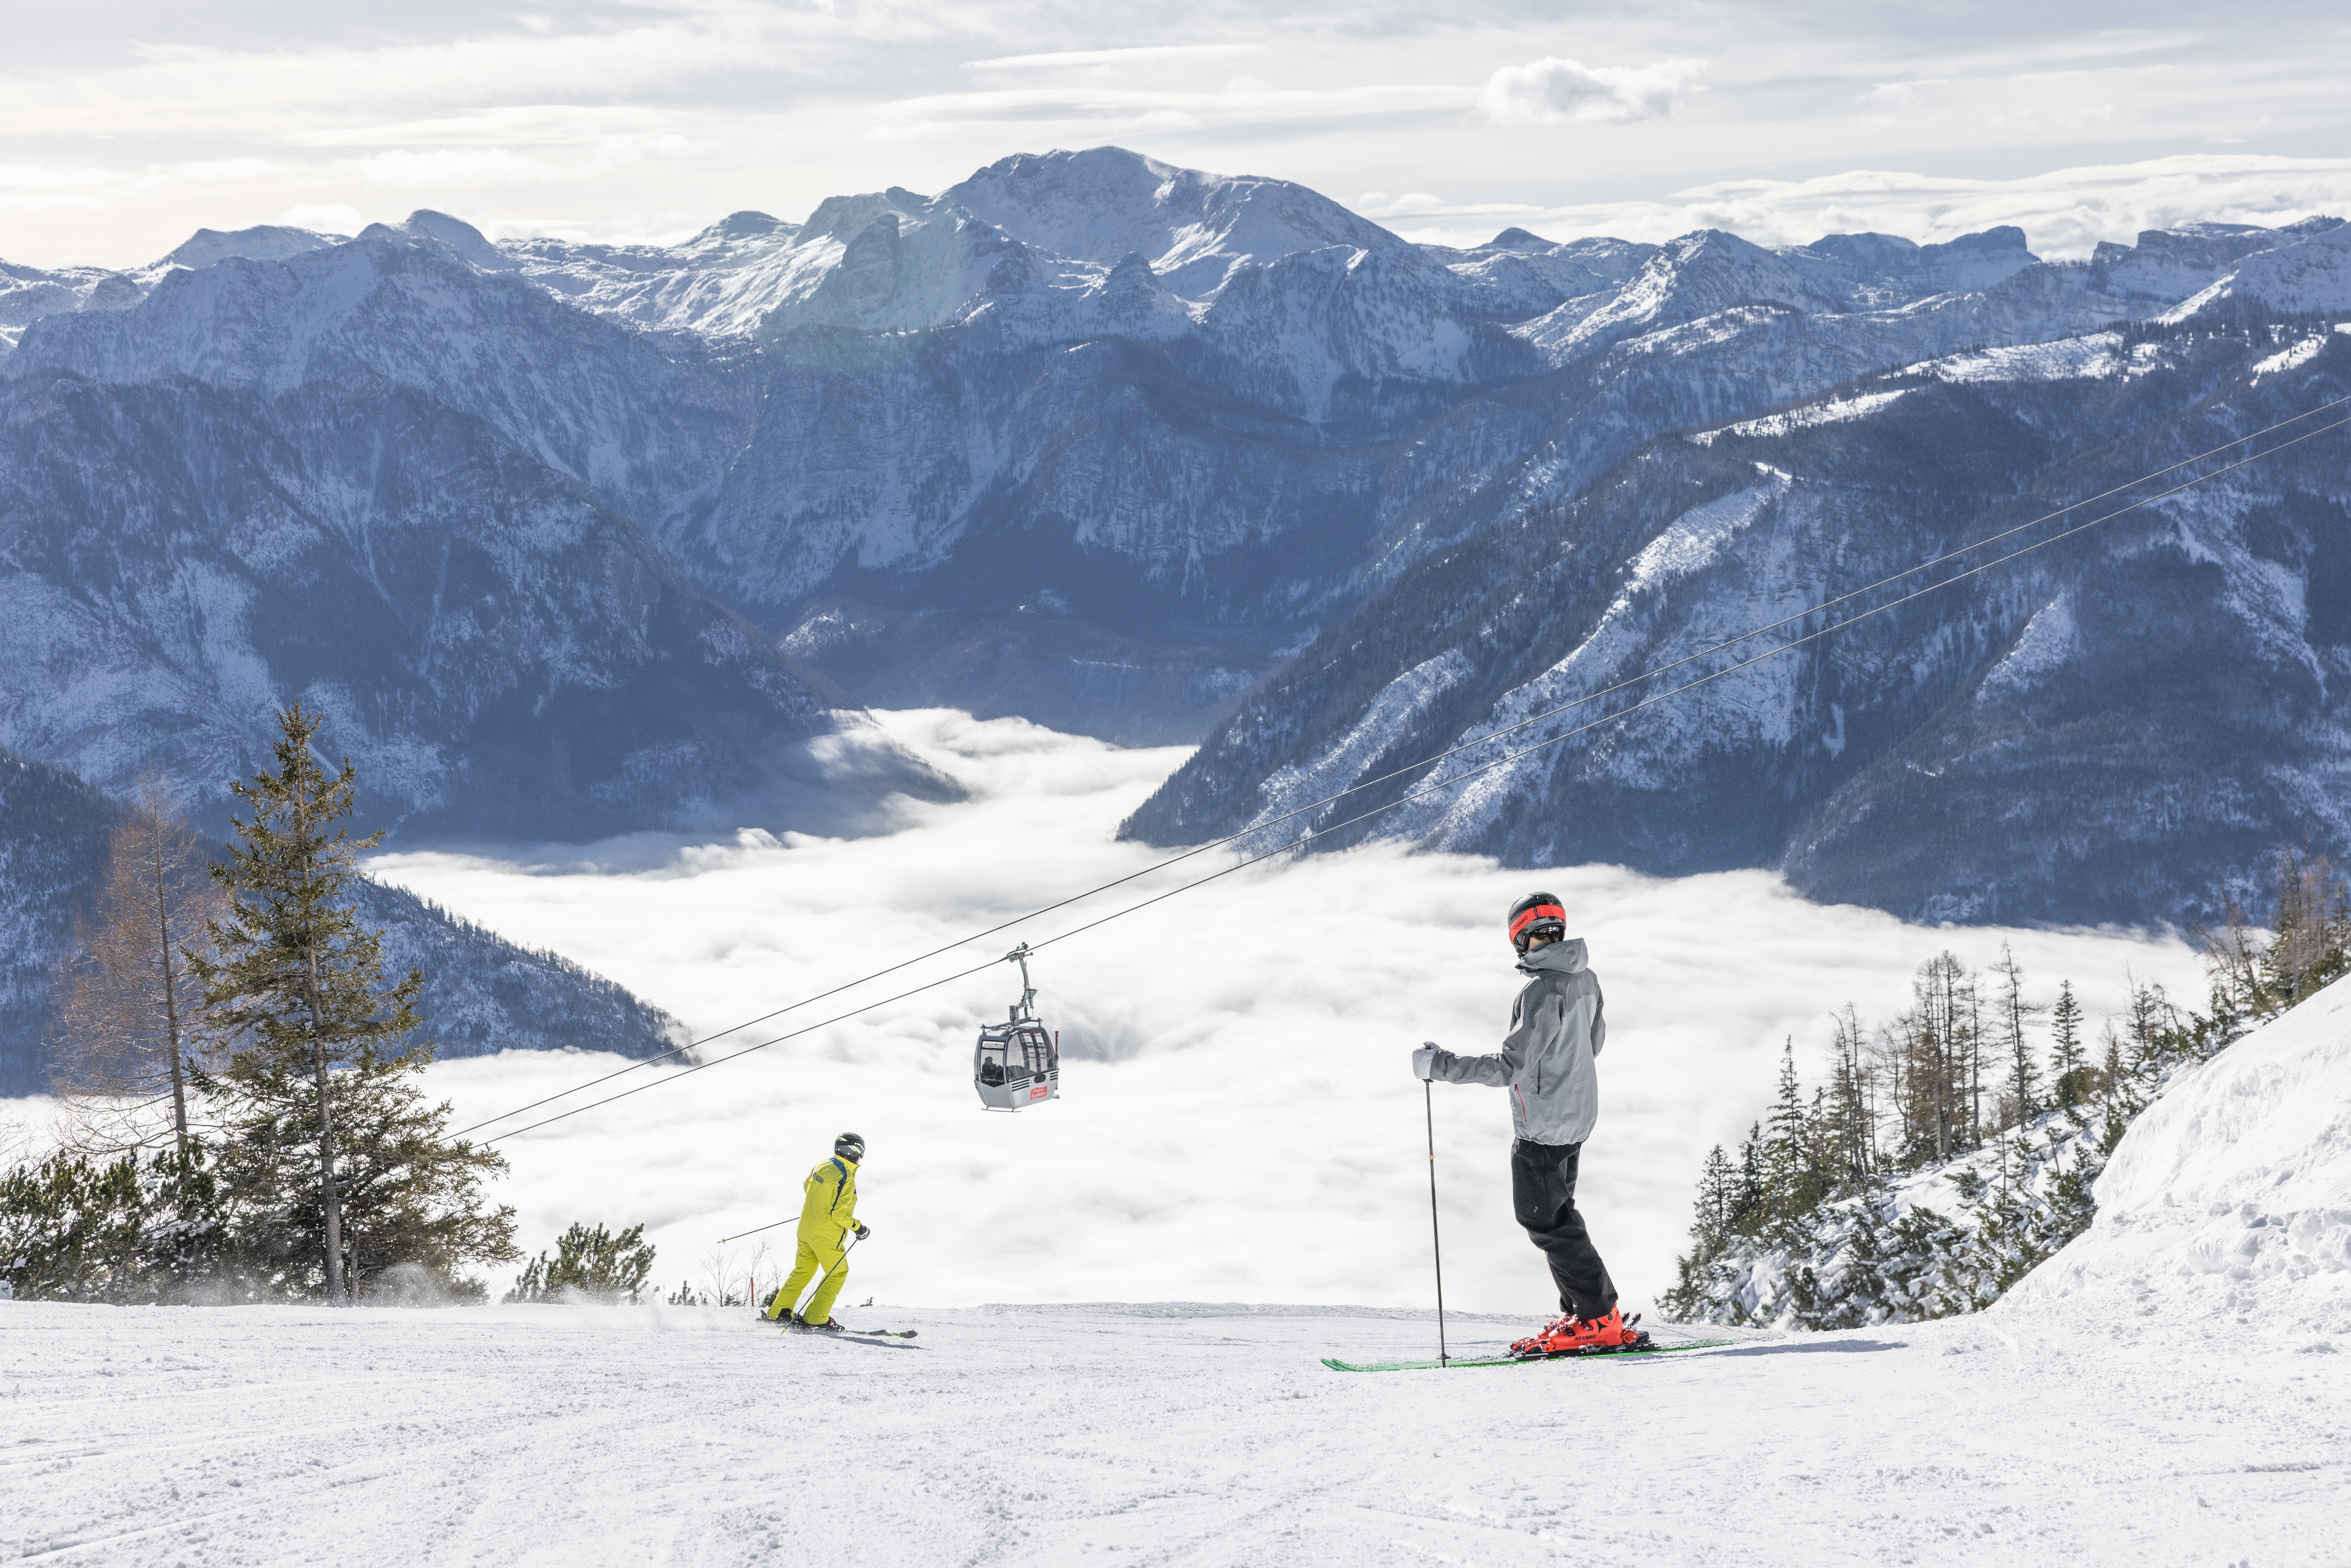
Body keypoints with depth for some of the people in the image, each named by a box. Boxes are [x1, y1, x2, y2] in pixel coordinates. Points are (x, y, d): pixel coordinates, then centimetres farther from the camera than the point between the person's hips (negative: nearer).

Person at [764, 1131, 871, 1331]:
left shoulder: (823, 1166, 4)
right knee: (838, 1274, 8)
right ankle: (815, 1319, 6)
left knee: (803, 1271, 18)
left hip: (806, 1227, 8)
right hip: (827, 1235, -8)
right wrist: (857, 1228, -11)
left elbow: (807, 1186, 22)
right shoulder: (846, 1177, -21)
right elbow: (839, 1212, -24)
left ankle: (777, 1313, 18)